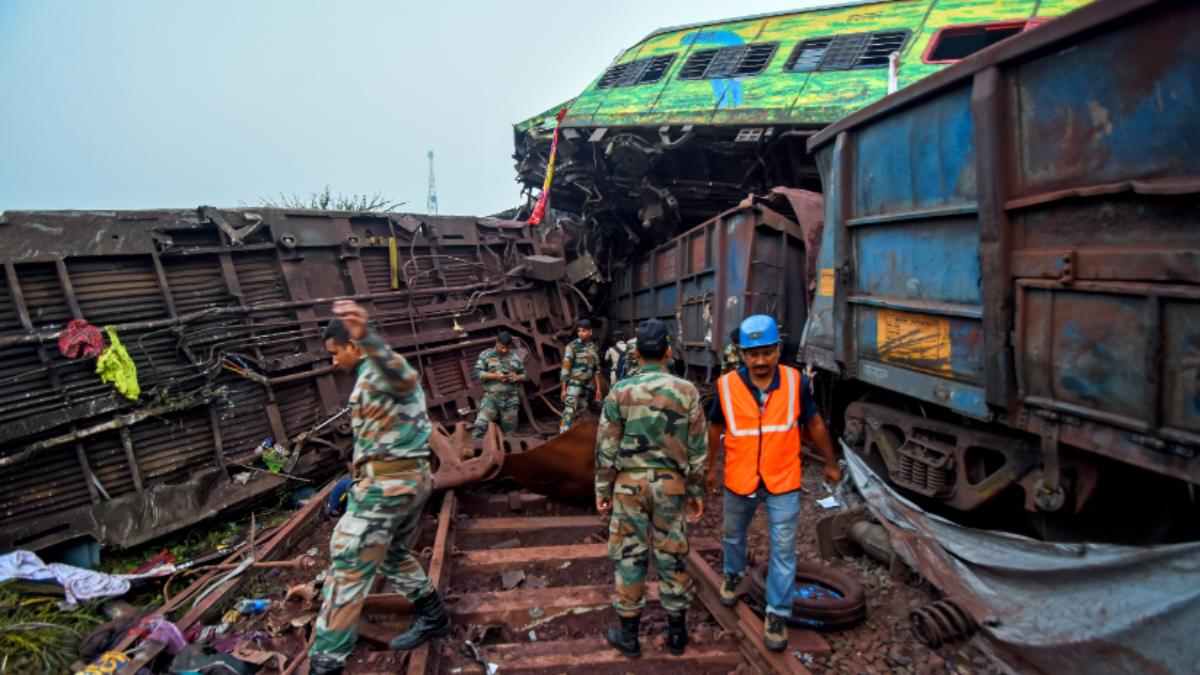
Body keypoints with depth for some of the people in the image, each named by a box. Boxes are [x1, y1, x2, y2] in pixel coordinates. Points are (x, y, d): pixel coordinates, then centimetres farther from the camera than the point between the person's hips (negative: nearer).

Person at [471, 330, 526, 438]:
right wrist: (495, 376, -14)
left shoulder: (515, 357, 10)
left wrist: (517, 377, -6)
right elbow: (476, 372, -3)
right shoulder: (486, 354, 3)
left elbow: (524, 374, 18)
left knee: (509, 430, 8)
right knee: (480, 426, -16)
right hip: (491, 397, -2)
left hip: (511, 399, 3)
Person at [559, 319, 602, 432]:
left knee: (581, 412, 10)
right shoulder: (573, 346, -9)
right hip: (574, 384, -6)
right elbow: (565, 367, -10)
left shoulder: (594, 347, 7)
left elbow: (596, 369, 13)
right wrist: (563, 388, -12)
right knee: (569, 411, -15)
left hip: (588, 386, 6)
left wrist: (598, 388, 10)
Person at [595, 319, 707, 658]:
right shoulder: (687, 391, -4)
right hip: (671, 484, 1)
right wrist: (696, 492, 10)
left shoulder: (620, 392, -6)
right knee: (672, 555, 12)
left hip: (630, 482, -1)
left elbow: (606, 447, -4)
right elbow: (697, 449, 0)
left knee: (630, 555, 8)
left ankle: (628, 634, 19)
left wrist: (602, 490, 6)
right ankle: (677, 633, 24)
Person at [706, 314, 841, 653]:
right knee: (733, 535, 24)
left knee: (783, 551, 2)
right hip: (739, 480, 1)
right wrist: (708, 467, 11)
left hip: (783, 483, -1)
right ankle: (733, 575, 53)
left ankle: (777, 615, 18)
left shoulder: (796, 382, -14)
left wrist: (831, 463, 10)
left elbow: (814, 423, 2)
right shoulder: (727, 385, -15)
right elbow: (715, 427, 2)